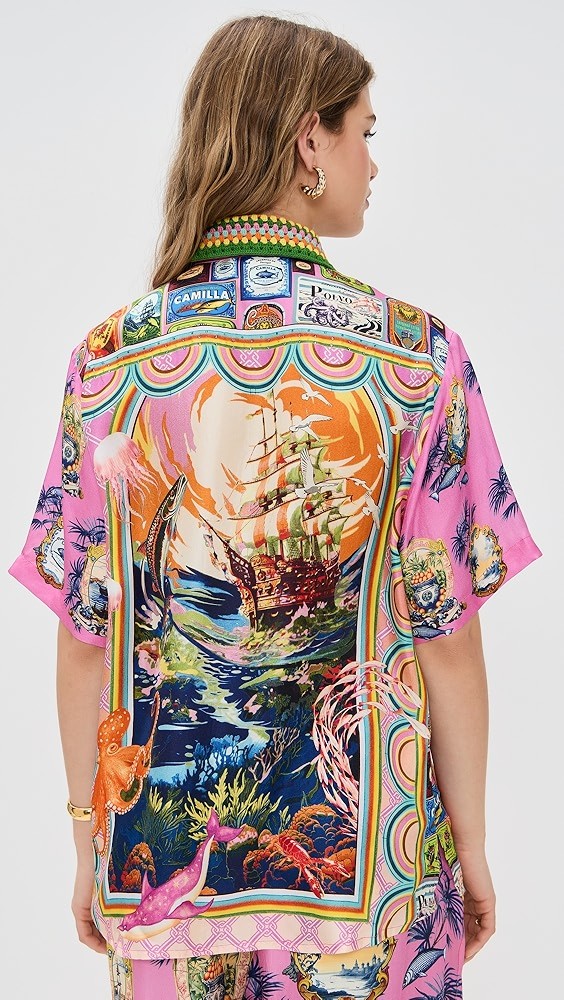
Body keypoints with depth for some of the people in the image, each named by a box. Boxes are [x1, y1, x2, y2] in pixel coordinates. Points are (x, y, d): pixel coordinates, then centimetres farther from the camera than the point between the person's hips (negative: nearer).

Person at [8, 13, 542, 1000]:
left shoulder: (108, 359, -8)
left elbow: (83, 644, -4)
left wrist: (90, 844, 8)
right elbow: (446, 639, -10)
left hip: (159, 854, 2)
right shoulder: (416, 353, -13)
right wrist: (471, 843, 3)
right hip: (369, 857, -1)